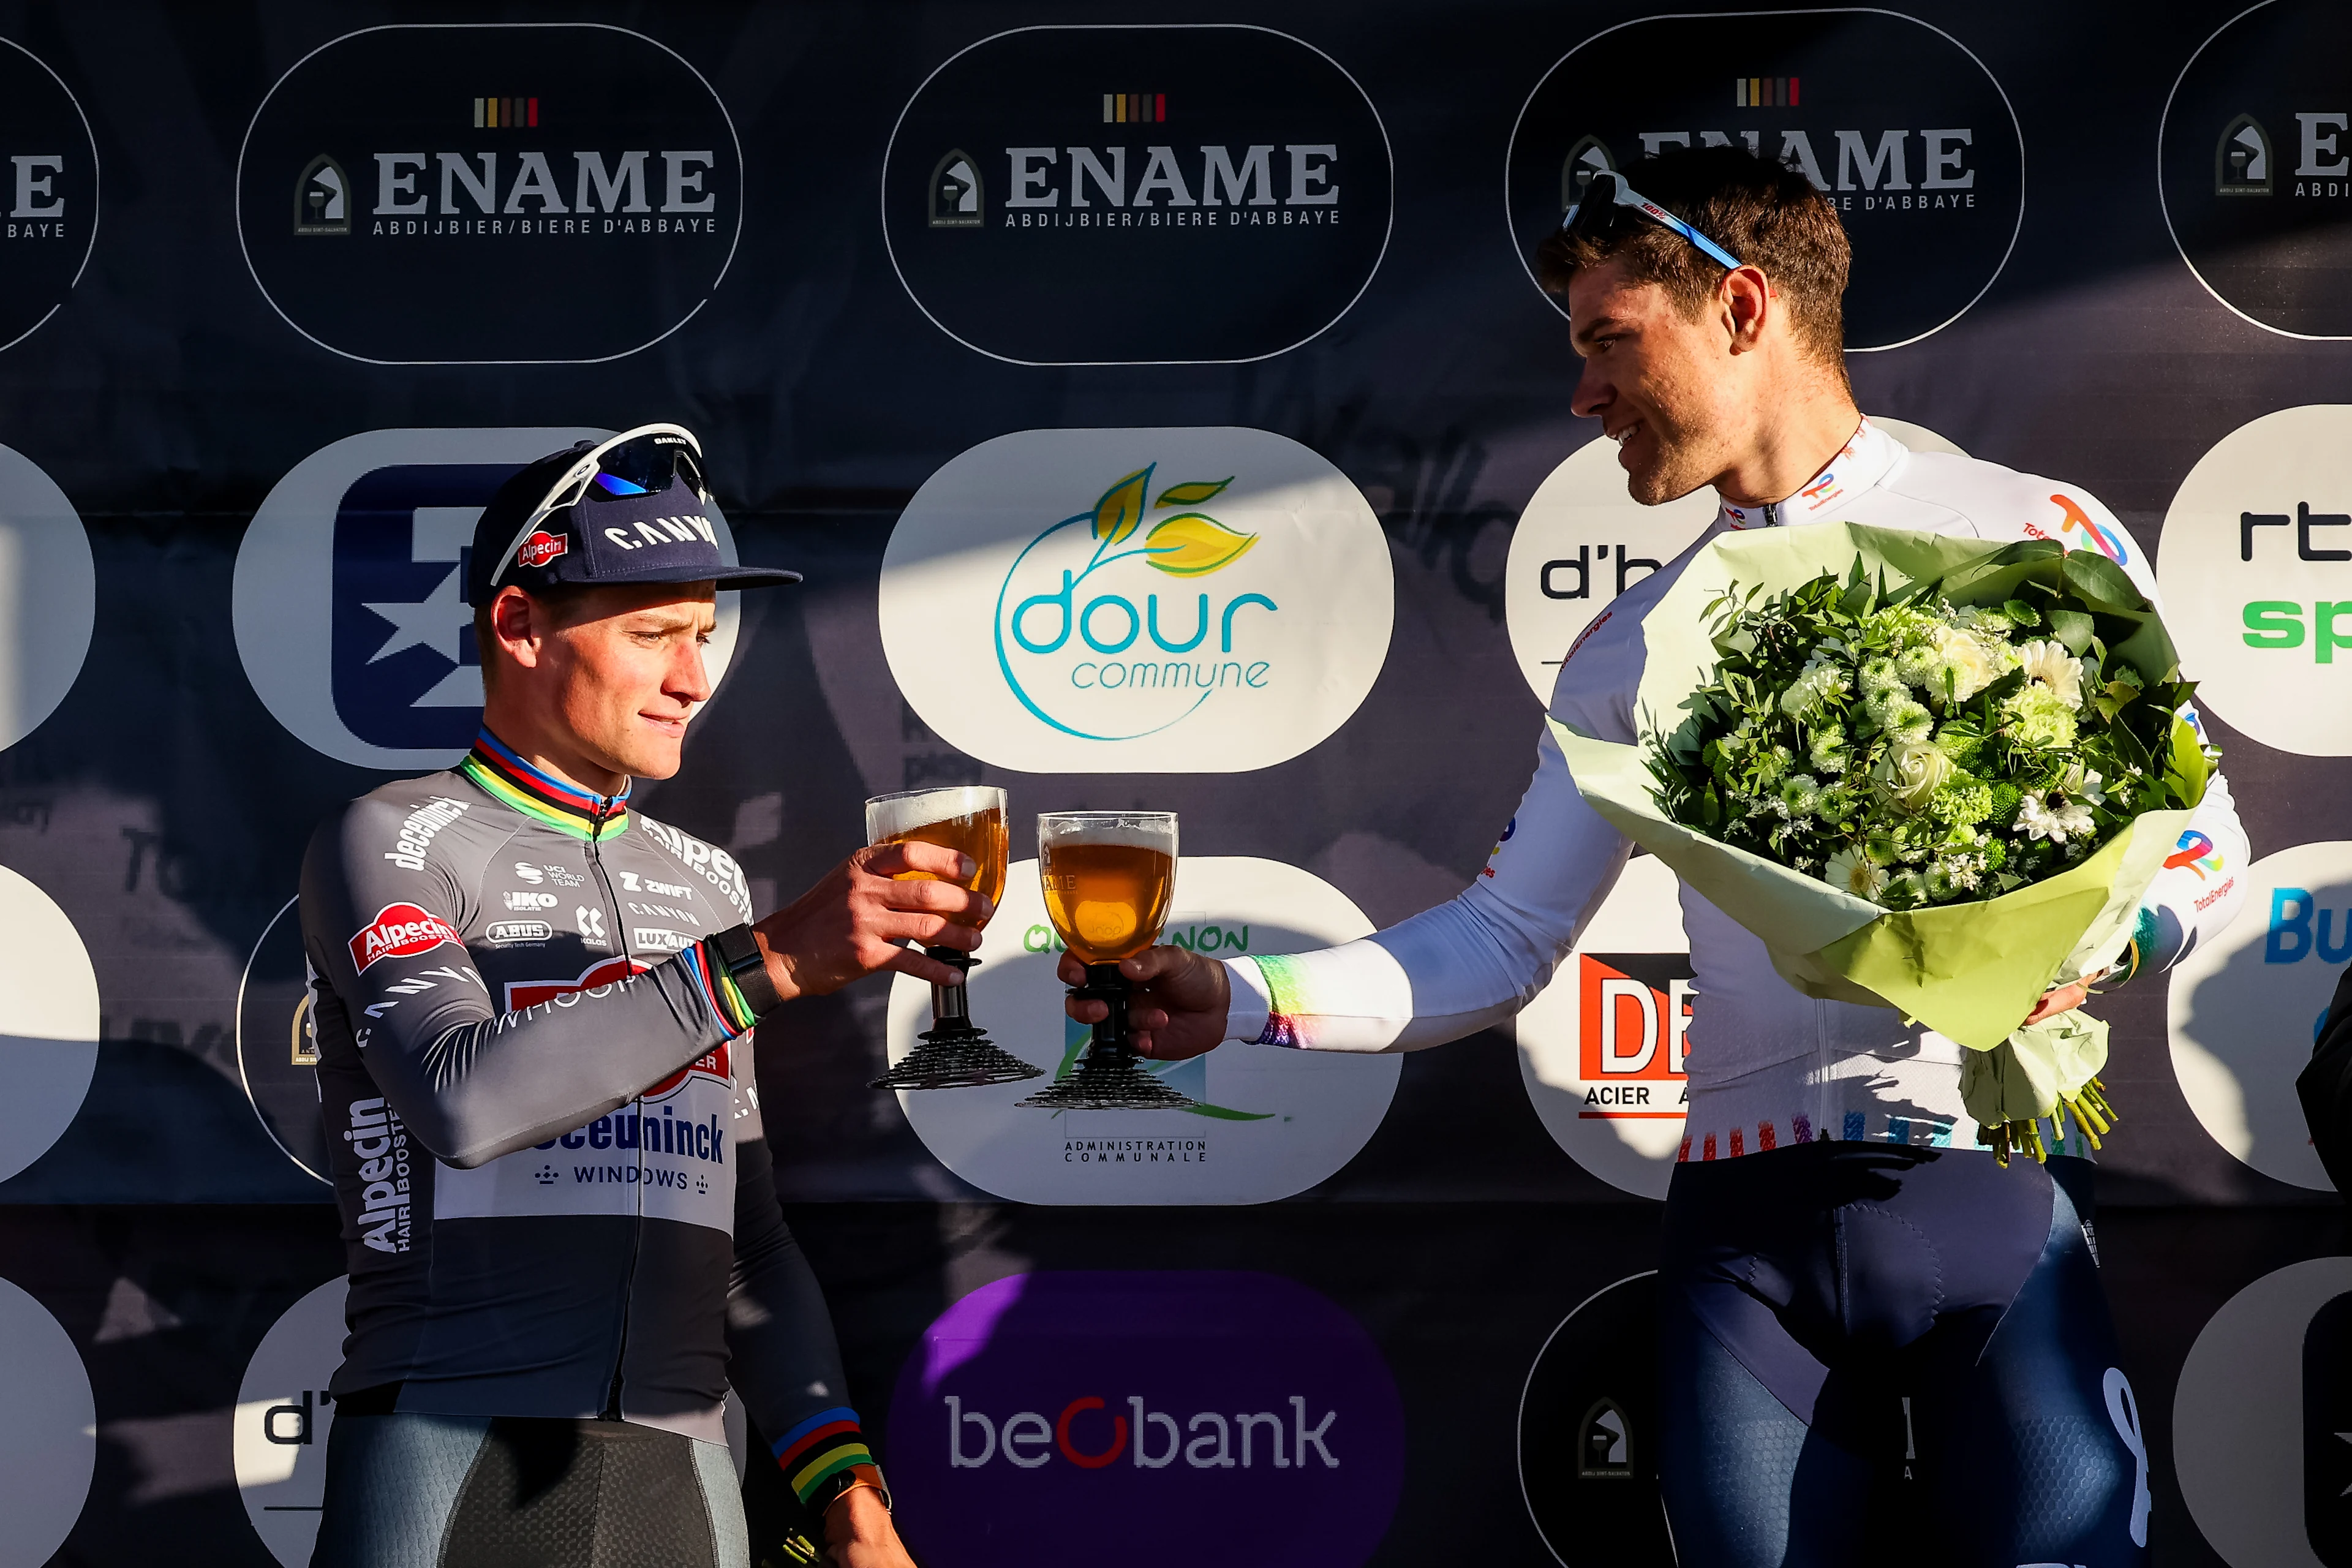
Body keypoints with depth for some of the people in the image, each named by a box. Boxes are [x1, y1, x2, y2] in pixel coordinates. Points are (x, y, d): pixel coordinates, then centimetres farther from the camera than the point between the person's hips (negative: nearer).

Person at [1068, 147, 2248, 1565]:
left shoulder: (2035, 535, 4)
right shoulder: (1643, 642, 17)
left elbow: (2205, 843, 5)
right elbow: (1506, 938, 14)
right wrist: (1238, 1000, 1)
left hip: (1995, 1194, -3)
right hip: (1751, 1231, 3)